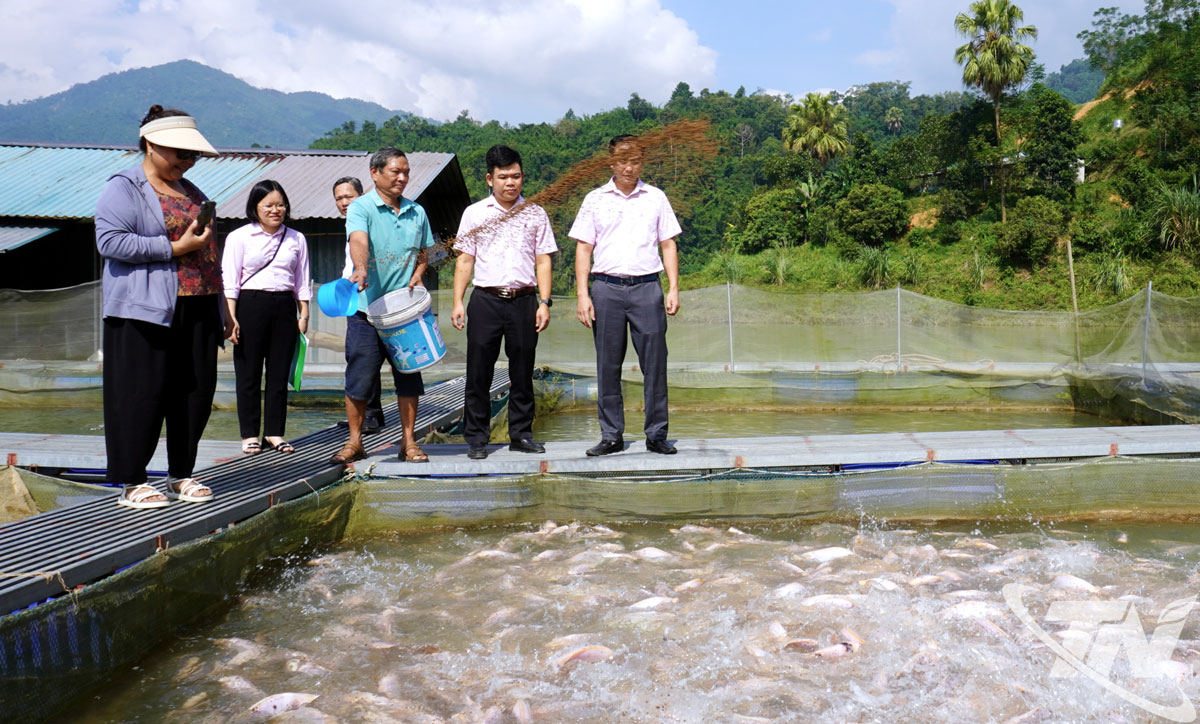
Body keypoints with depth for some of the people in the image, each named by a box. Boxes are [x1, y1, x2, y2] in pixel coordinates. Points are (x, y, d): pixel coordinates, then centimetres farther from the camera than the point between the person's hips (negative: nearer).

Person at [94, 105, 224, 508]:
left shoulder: (190, 191, 22)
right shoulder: (124, 188, -1)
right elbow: (109, 241, -14)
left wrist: (219, 308, 21)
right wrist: (173, 248, -16)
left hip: (196, 309, 7)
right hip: (146, 311, -7)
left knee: (196, 393, 6)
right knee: (143, 395, -5)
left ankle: (182, 475, 18)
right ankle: (131, 483, 5)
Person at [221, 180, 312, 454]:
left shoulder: (296, 239, 12)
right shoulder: (239, 237, 3)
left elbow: (302, 281, 15)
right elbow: (230, 280, -2)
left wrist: (304, 315, 7)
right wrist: (231, 317, -10)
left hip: (284, 307, 3)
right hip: (250, 305, -2)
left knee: (280, 372, 5)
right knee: (248, 373, 2)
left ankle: (275, 432, 15)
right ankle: (249, 434, 11)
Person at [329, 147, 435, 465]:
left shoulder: (417, 212, 13)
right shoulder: (361, 207, -4)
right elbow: (359, 241, -23)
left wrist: (417, 276, 2)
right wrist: (361, 269, -42)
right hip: (367, 308, -4)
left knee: (409, 374, 6)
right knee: (359, 376, 1)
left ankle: (408, 441, 16)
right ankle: (354, 441, 14)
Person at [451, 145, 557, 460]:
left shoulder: (535, 214, 10)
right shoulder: (474, 213, 8)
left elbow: (543, 261, 9)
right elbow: (465, 260, 8)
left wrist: (544, 302, 0)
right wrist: (458, 302, 0)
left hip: (524, 300, 1)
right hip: (485, 301, -1)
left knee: (523, 373, 6)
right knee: (479, 372, 0)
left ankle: (521, 434, 18)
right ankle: (476, 438, 9)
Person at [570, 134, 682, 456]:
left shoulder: (656, 198, 11)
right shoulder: (595, 199, 9)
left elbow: (668, 245, 12)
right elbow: (584, 248, 8)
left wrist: (673, 288, 2)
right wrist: (582, 294, -2)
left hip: (647, 287, 0)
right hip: (606, 287, 0)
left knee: (655, 363, -1)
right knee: (608, 366, 3)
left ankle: (656, 435, 9)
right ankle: (611, 436, 13)